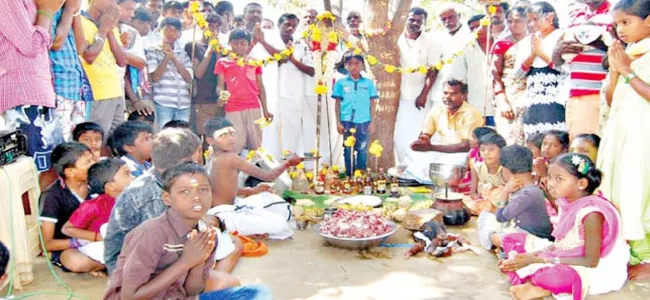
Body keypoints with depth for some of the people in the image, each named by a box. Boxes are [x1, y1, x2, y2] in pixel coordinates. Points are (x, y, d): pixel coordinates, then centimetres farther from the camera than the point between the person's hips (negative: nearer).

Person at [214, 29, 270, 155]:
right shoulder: (223, 62, 8)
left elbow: (260, 87, 16)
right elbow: (220, 85, 4)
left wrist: (265, 109, 10)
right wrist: (221, 96, -20)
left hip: (253, 108, 3)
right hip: (232, 109, -2)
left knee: (256, 143, 6)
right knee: (236, 145, -4)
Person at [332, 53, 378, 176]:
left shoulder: (368, 83, 4)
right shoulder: (341, 83, 3)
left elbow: (372, 103, 7)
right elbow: (338, 103, 5)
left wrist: (372, 122, 3)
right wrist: (338, 122, 1)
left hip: (364, 122, 0)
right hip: (347, 121, 0)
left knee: (362, 150, 6)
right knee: (348, 150, 6)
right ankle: (350, 176, 15)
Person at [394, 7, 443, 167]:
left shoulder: (431, 41, -2)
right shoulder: (398, 39, 2)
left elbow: (433, 71, -5)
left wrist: (424, 95, -11)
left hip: (420, 96, -2)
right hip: (400, 95, 2)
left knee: (418, 135, -2)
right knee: (400, 134, 5)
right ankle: (403, 167, 16)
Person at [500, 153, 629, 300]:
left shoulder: (591, 212, -24)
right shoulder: (568, 204, 0)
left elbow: (591, 261, -23)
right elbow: (560, 244, 7)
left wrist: (540, 260, -23)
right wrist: (531, 255, -9)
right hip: (566, 261, 9)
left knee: (552, 276, -44)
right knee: (511, 239, 8)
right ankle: (531, 283, -13)